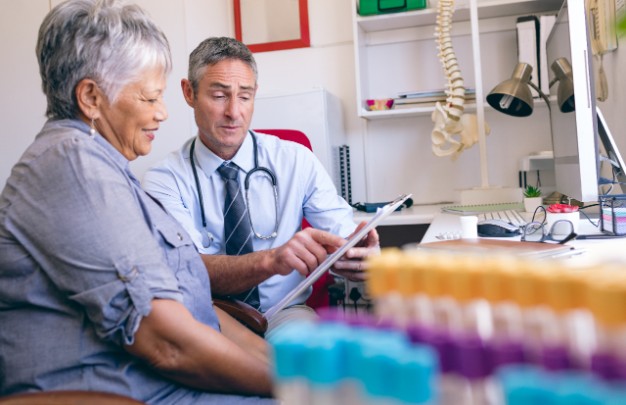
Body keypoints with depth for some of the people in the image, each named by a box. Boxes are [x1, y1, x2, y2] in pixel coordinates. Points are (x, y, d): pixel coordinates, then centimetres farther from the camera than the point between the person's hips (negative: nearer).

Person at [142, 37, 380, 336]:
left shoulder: (297, 161, 1)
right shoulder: (164, 180, -5)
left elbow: (344, 237, -4)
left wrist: (361, 254, -30)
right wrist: (271, 260, -40)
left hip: (285, 315, 1)